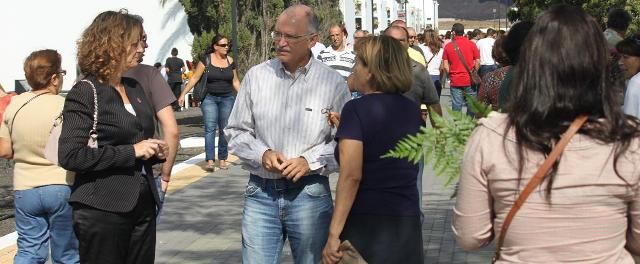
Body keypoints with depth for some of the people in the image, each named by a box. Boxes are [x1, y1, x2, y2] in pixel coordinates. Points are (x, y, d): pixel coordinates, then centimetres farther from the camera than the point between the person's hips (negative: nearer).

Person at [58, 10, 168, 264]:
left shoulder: (135, 88, 13)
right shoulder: (85, 93, -10)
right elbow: (69, 156, -19)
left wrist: (154, 151, 3)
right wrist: (131, 152, -19)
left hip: (143, 204, 7)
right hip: (102, 210, -7)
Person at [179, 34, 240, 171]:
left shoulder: (230, 61, 6)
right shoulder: (206, 59, -4)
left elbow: (235, 81, 16)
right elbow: (195, 78, -3)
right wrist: (183, 93, -7)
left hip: (227, 98, 3)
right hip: (209, 98, -3)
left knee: (224, 129, 5)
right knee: (210, 128, -9)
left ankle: (222, 159, 13)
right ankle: (210, 160, -11)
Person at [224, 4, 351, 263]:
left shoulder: (333, 82, -3)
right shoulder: (256, 76, 2)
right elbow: (236, 131, 9)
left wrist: (310, 161, -13)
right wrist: (262, 154, -9)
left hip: (309, 194, -1)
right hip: (261, 193, 1)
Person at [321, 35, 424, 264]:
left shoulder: (356, 109, -13)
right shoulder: (413, 110, 5)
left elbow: (351, 176, -21)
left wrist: (334, 234, -20)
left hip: (364, 225, -6)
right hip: (407, 222, 6)